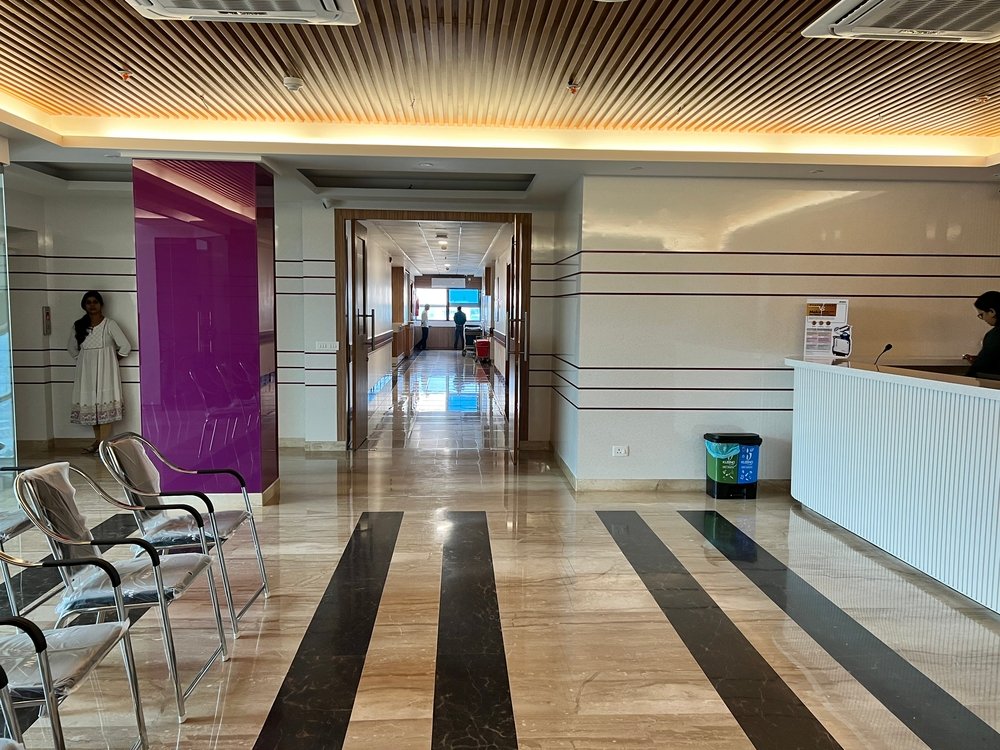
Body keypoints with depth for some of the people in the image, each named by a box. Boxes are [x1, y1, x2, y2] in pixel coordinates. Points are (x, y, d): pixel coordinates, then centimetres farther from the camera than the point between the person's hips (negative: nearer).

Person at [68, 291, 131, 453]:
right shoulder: (79, 326, 7)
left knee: (105, 403, -7)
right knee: (90, 403, 6)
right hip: (86, 371, 5)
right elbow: (72, 348, 21)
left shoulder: (109, 324, -6)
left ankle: (104, 442, -5)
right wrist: (82, 360, 12)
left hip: (105, 369, -4)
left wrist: (112, 359, 2)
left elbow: (125, 347, -6)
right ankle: (98, 439, 17)